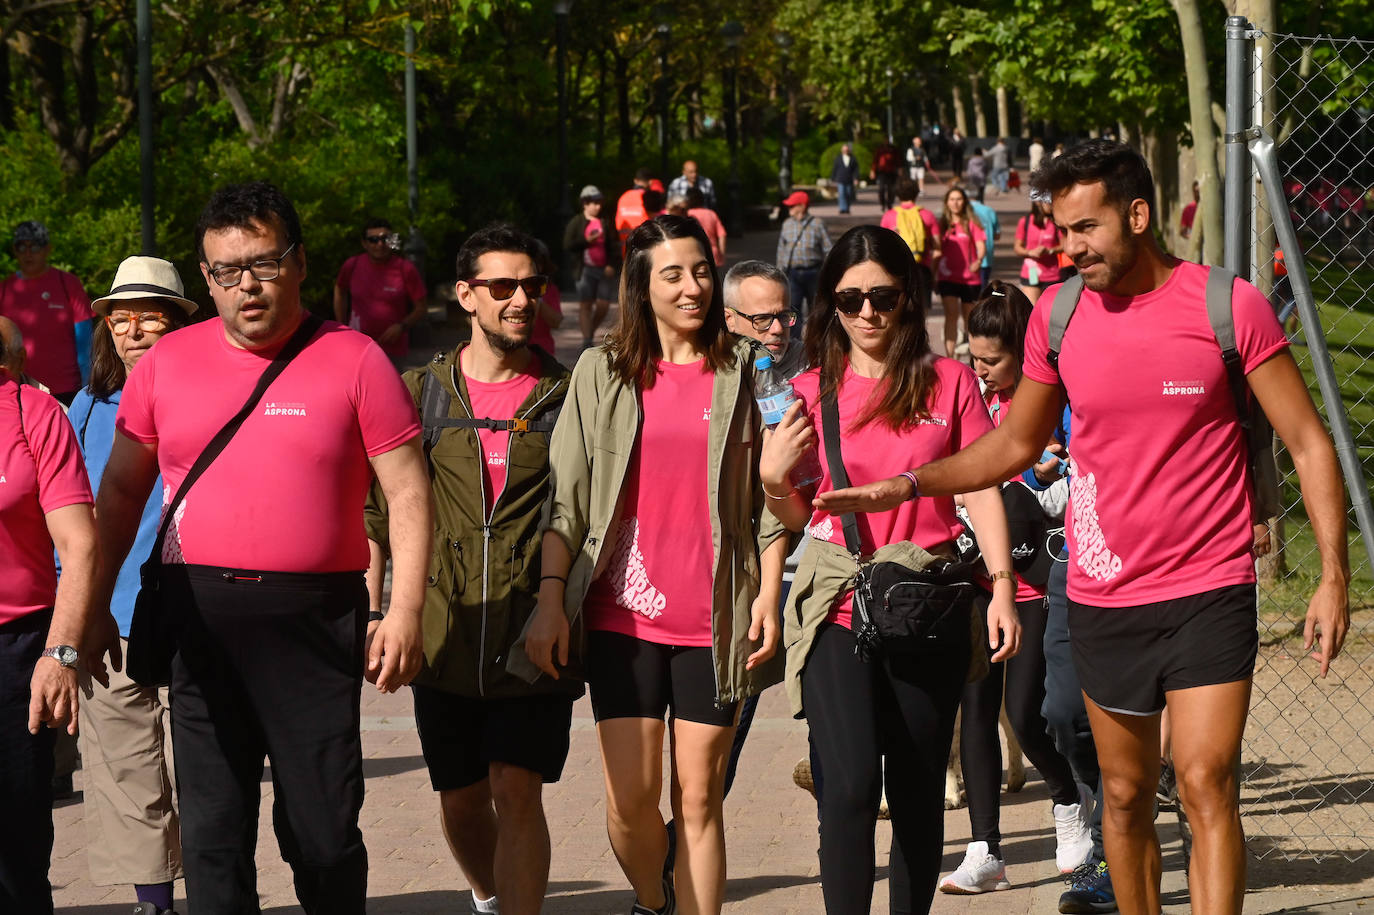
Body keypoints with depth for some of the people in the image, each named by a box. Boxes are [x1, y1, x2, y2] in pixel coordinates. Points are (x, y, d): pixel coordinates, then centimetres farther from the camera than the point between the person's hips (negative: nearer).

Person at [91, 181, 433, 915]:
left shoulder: (353, 360, 0)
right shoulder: (166, 364, 8)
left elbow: (406, 491, 0)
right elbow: (121, 490, 16)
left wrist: (405, 611, -8)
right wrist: (92, 608, 10)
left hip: (315, 621, -2)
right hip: (199, 619, 2)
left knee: (324, 831, 2)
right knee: (211, 832, 4)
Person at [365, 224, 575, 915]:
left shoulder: (567, 397, 3)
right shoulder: (420, 392, 6)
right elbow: (379, 510, 11)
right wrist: (374, 612, 5)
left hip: (536, 641, -2)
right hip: (446, 636, 2)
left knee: (516, 790, -12)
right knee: (461, 800, 12)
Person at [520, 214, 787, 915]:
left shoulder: (741, 374, 7)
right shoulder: (602, 373, 7)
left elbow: (770, 500, 7)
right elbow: (565, 500, 5)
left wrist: (769, 595, -3)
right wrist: (550, 600, -3)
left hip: (715, 620, 0)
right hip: (624, 613, 0)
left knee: (699, 798, 1)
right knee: (629, 797, -3)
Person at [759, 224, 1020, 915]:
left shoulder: (949, 383, 5)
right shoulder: (812, 391, 7)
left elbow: (983, 489, 5)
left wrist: (1001, 585, -4)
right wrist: (773, 477, -6)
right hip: (839, 609, 0)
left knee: (919, 794, 6)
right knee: (851, 785, -15)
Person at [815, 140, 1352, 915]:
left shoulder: (1229, 306, -9)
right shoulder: (1058, 315, 3)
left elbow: (1310, 444, -5)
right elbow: (1016, 444, 16)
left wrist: (1334, 574, -12)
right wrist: (907, 485, 4)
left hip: (1210, 593, -4)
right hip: (1103, 598, 4)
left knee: (1206, 785, -13)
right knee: (1126, 795, 11)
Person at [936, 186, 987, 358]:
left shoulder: (971, 223, 1)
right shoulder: (943, 224, 6)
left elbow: (981, 246, -4)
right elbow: (937, 250, 12)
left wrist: (978, 260, -25)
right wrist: (934, 276, 10)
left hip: (970, 277, 0)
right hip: (948, 277, 0)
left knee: (970, 316, 10)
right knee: (951, 315, -13)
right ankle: (949, 356, -18)